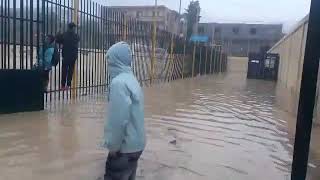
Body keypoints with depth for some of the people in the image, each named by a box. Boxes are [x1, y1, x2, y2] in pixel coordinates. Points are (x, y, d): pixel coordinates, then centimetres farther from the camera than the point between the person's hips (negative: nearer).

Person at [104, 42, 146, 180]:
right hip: (136, 144, 9)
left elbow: (119, 119, -24)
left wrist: (113, 145, -12)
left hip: (125, 146, -8)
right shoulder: (131, 79, 8)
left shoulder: (119, 82, -21)